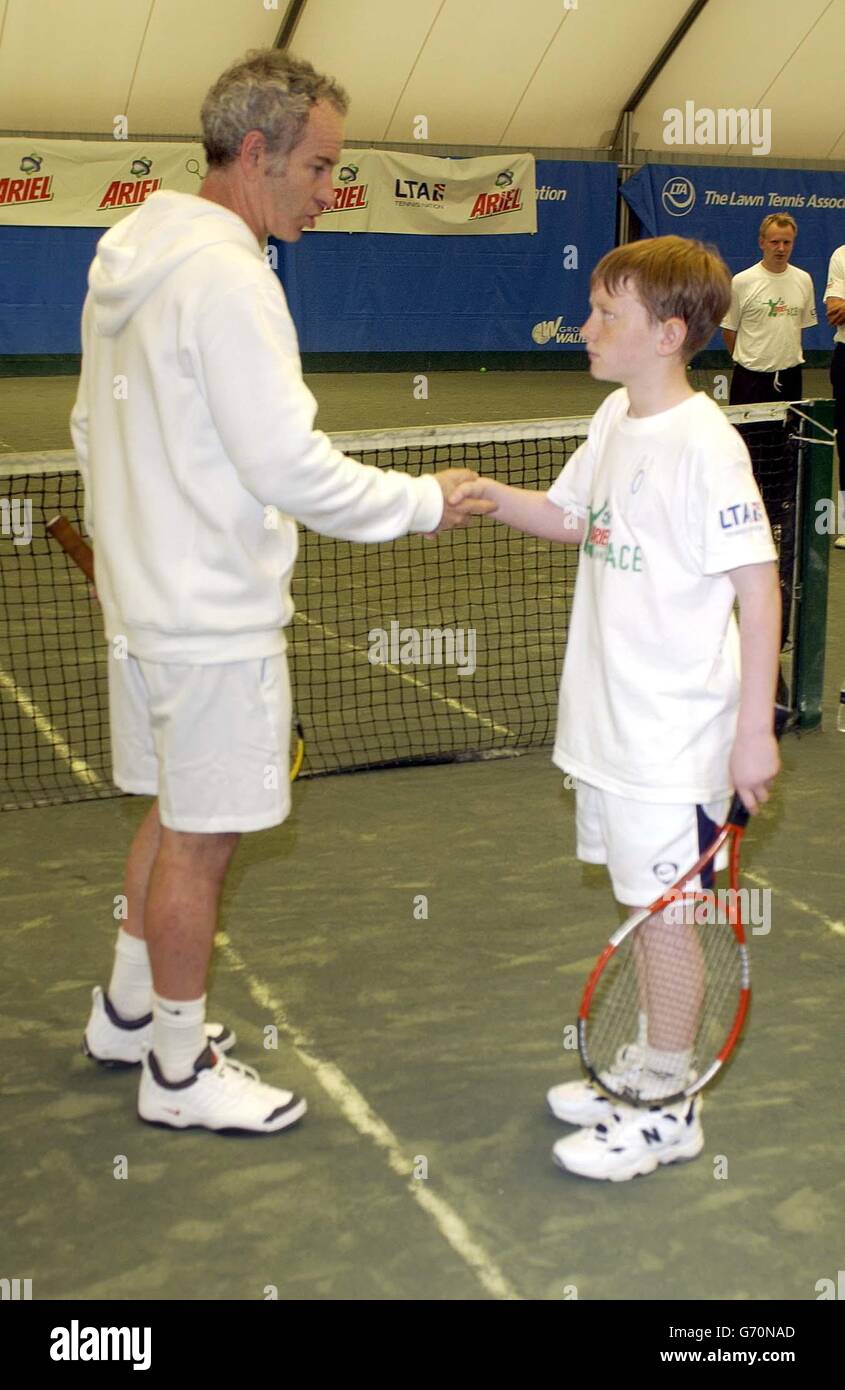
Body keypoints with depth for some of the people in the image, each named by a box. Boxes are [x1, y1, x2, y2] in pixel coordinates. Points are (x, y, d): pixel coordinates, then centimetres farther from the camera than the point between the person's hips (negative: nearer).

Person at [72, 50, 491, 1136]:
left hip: (144, 593, 10)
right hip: (214, 618, -10)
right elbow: (290, 466, -24)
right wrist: (424, 502, -12)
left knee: (177, 810, 22)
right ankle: (179, 1072, 19)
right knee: (202, 836, 3)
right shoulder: (225, 275, -20)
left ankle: (127, 1011, 38)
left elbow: (93, 426, 18)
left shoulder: (131, 258, 10)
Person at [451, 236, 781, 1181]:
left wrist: (755, 730, -18)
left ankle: (670, 1109, 19)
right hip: (610, 719, 8)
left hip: (675, 732, -8)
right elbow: (570, 519, 20)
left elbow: (759, 587, -18)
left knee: (662, 908, 3)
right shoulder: (615, 420, 7)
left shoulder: (705, 444, -18)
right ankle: (646, 1064, 36)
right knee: (639, 899, 19)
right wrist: (495, 498, 0)